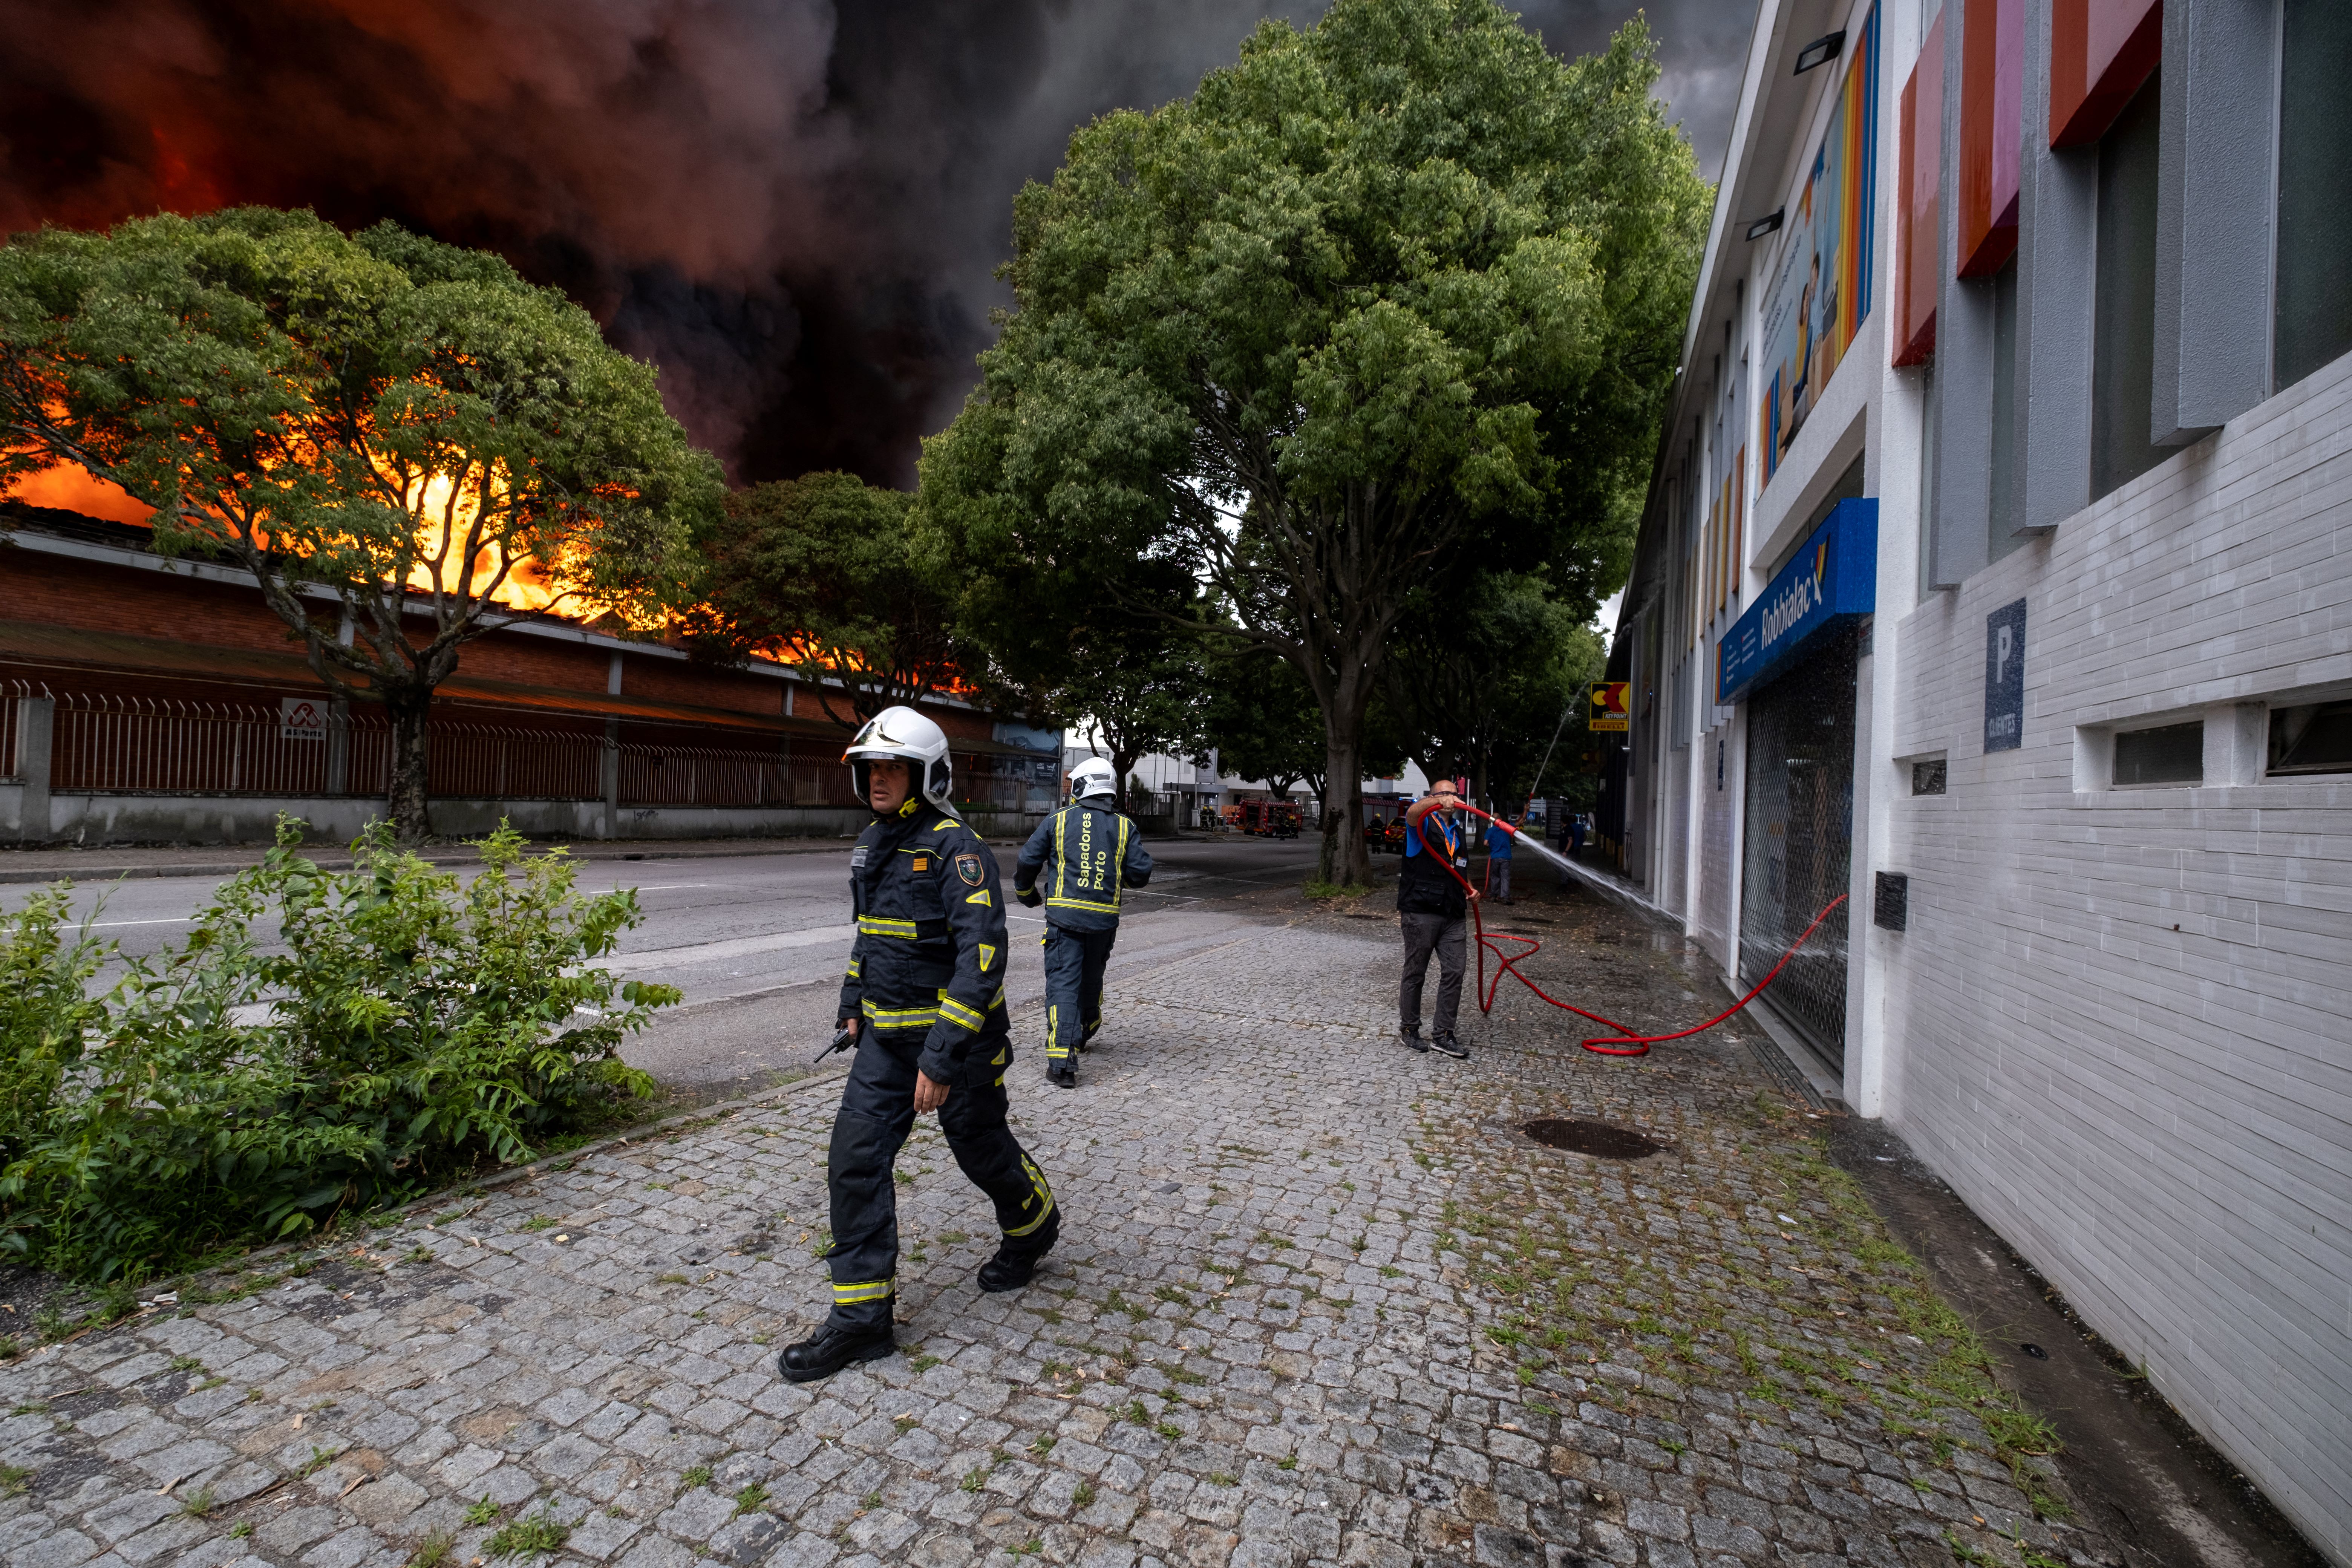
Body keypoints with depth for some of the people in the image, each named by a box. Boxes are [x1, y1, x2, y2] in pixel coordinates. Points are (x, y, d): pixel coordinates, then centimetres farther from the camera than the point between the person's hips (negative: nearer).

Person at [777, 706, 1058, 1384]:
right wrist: (853, 1002, 21)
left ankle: (1034, 1229, 44)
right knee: (855, 1158, 0)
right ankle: (862, 1319, 12)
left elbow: (983, 953, -27)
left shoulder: (956, 846, -21)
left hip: (958, 1034, -7)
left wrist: (943, 1054, -30)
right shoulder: (873, 842, 6)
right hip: (887, 1035, 7)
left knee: (982, 1149, 12)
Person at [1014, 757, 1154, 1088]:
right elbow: (1141, 872, 0)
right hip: (1104, 919, 3)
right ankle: (1083, 1034, 43)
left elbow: (1027, 862, 3)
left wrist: (1028, 896, 21)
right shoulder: (1124, 827, 5)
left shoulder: (1058, 821, 2)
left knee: (1063, 985, -5)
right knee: (1091, 980, 21)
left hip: (1065, 915, -3)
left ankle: (1062, 1061, -15)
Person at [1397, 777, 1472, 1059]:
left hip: (1451, 914, 6)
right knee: (1415, 974, 5)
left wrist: (1468, 889, 10)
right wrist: (1436, 802, -52)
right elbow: (1413, 813, -31)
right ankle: (1410, 1029, 20)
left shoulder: (1457, 831, 17)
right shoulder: (1423, 823, -5)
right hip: (1420, 913, -6)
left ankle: (1442, 1034, 13)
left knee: (1454, 973, 3)